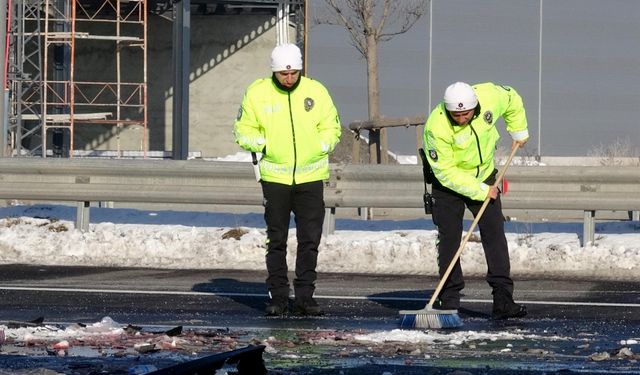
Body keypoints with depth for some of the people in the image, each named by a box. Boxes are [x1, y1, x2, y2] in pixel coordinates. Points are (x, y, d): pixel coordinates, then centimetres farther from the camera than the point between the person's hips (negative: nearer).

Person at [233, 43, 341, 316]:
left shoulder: (316, 91, 0)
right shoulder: (258, 93, -1)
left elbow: (331, 127, 10)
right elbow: (244, 130, 7)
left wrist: (318, 148, -4)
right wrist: (263, 144, -9)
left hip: (310, 178, 0)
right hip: (275, 178, 0)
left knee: (310, 240, 1)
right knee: (276, 240, 5)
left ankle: (304, 297, 7)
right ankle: (278, 296, 10)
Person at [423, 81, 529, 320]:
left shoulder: (490, 97, -23)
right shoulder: (437, 127, -32)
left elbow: (513, 100, 3)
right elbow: (446, 172, -26)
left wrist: (519, 131, 12)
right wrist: (480, 191, -24)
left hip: (484, 174, 3)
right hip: (449, 183, -3)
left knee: (495, 234, -5)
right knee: (449, 240, -4)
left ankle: (502, 300, -8)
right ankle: (449, 300, 7)